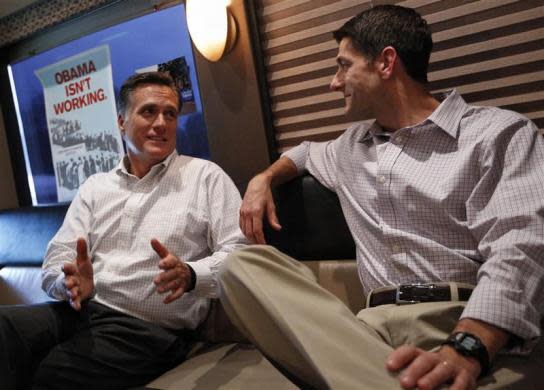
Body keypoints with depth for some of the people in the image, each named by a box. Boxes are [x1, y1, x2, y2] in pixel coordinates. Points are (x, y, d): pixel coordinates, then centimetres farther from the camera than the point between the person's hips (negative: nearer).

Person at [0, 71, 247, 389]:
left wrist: (190, 275, -24)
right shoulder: (95, 187, 18)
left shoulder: (206, 176, 4)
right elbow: (56, 262, 10)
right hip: (80, 311, 4)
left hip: (149, 328, -4)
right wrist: (71, 284, -15)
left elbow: (240, 254, -4)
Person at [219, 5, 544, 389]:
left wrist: (466, 348, -30)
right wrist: (265, 178, 24)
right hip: (377, 324, 8)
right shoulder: (353, 146, 25)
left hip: (477, 331, -7)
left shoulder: (499, 133, 3)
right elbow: (308, 152, 47)